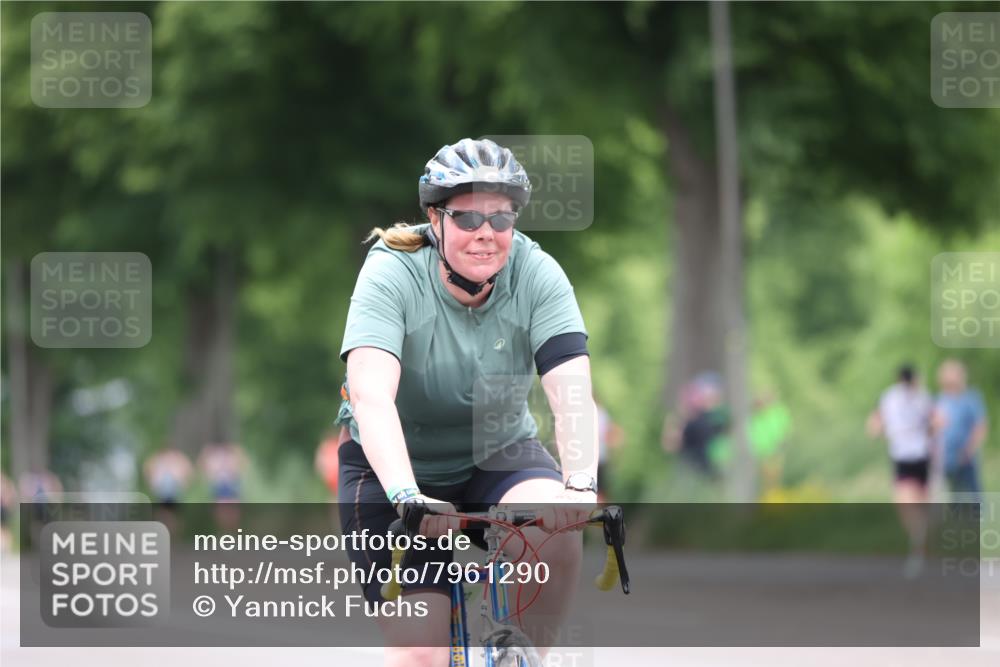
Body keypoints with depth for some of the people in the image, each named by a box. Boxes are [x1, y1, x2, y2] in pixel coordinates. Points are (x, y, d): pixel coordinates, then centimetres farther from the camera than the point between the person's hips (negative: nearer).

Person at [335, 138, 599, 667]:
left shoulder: (537, 275, -15)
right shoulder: (391, 275, -22)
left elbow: (572, 389, -27)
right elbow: (370, 395, -36)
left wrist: (580, 483, -46)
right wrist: (407, 497, -52)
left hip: (499, 454, 2)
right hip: (397, 466, -2)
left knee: (557, 533, -31)